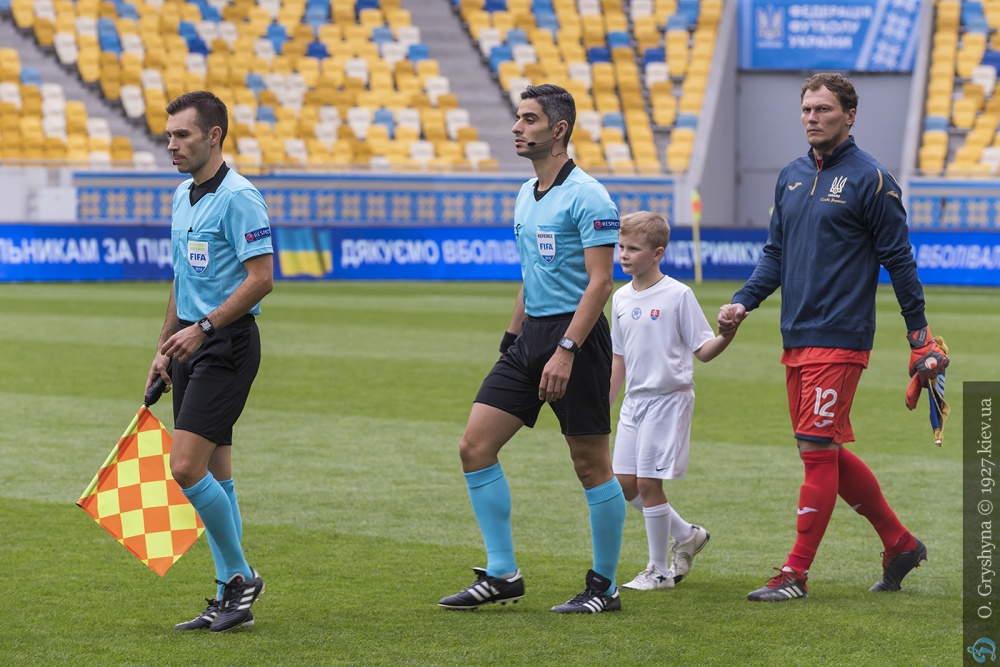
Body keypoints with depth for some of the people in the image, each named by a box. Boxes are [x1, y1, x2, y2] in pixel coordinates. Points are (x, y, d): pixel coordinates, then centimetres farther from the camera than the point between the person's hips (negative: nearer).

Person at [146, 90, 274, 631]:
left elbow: (261, 278, -19)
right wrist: (164, 348, 20)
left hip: (227, 344, -9)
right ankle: (231, 598, 12)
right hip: (192, 345, 9)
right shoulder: (183, 196, 15)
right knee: (213, 475, 9)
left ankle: (240, 575, -2)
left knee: (186, 467, -16)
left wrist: (202, 327, -23)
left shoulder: (238, 197, -13)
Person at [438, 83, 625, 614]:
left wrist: (566, 351, -23)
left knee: (591, 464, -1)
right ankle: (502, 574, 6)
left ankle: (604, 586, 9)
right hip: (531, 335, 9)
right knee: (475, 446, 0)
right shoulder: (526, 196, 15)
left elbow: (600, 281, -17)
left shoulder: (586, 196, -12)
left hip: (575, 334, -9)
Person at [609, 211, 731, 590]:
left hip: (669, 398, -7)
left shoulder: (678, 295, -10)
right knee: (625, 484, 6)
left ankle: (659, 570, 5)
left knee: (648, 483, -8)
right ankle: (686, 535, 25)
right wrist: (603, 409, 17)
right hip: (634, 400, 7)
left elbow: (703, 350, -9)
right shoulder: (621, 299, 8)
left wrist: (726, 335, -29)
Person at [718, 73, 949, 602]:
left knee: (817, 450, -9)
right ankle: (900, 543, 25)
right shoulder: (791, 178, 13)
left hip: (839, 340, -8)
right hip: (795, 339, 8)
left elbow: (899, 259, -5)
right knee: (826, 453, 11)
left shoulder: (870, 180, -7)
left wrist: (919, 337, -5)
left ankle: (796, 572, -5)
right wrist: (743, 302, 3)